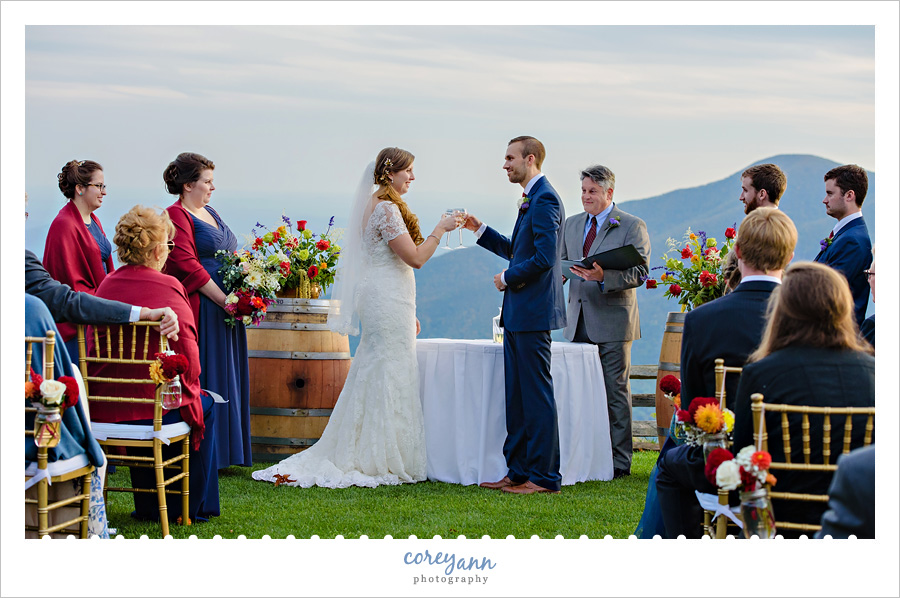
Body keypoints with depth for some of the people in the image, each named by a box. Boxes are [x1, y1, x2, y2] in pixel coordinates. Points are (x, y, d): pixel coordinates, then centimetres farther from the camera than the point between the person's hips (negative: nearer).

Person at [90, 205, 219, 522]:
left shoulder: (106, 285, 3)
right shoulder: (168, 287, -12)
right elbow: (188, 355, -11)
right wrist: (191, 391, 9)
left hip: (103, 408, 5)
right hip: (155, 407, -5)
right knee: (205, 405, 25)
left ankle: (149, 506, 40)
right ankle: (190, 506, 30)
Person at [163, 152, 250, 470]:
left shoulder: (210, 214, 19)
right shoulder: (175, 216, -9)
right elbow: (188, 266, -17)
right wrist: (225, 301, -19)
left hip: (226, 309, 9)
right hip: (199, 309, -9)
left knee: (225, 375, 11)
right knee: (199, 378, -7)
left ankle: (223, 450, 17)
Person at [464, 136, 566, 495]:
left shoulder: (544, 199, -14)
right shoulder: (531, 199, 18)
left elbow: (543, 257, -22)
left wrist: (507, 277, -10)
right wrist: (479, 230, 20)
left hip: (532, 313, -10)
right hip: (518, 316, 10)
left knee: (537, 395, -6)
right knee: (517, 395, 12)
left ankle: (544, 477, -1)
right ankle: (519, 471, 18)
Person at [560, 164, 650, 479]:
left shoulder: (632, 226, -4)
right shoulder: (572, 224, 15)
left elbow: (640, 272, -12)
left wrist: (603, 276, -27)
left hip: (612, 321, -6)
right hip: (580, 322, 6)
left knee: (616, 392, -2)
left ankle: (620, 461, 4)